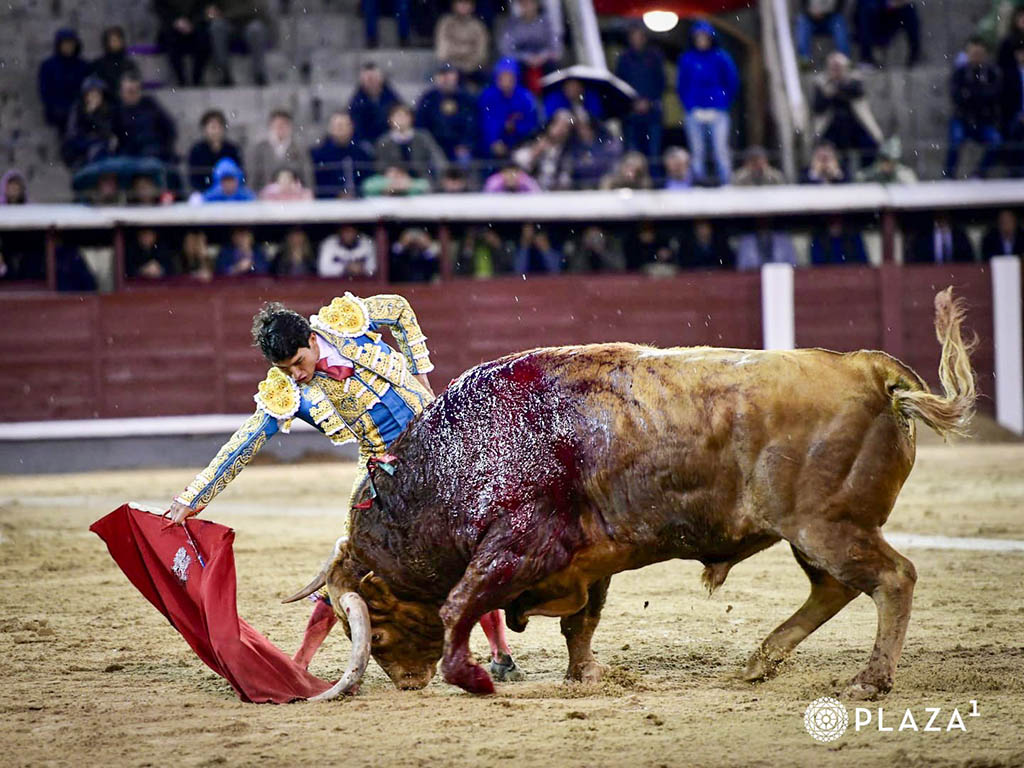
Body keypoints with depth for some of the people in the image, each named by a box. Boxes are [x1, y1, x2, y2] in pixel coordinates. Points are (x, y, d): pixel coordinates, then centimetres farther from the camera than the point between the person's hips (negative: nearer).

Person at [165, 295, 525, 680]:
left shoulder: (344, 320, -14)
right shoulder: (284, 392, -14)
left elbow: (401, 310, 4)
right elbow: (243, 445, -12)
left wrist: (420, 376, 1)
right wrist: (192, 498, -14)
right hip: (383, 467, 0)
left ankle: (500, 653, 2)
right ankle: (299, 665, -1)